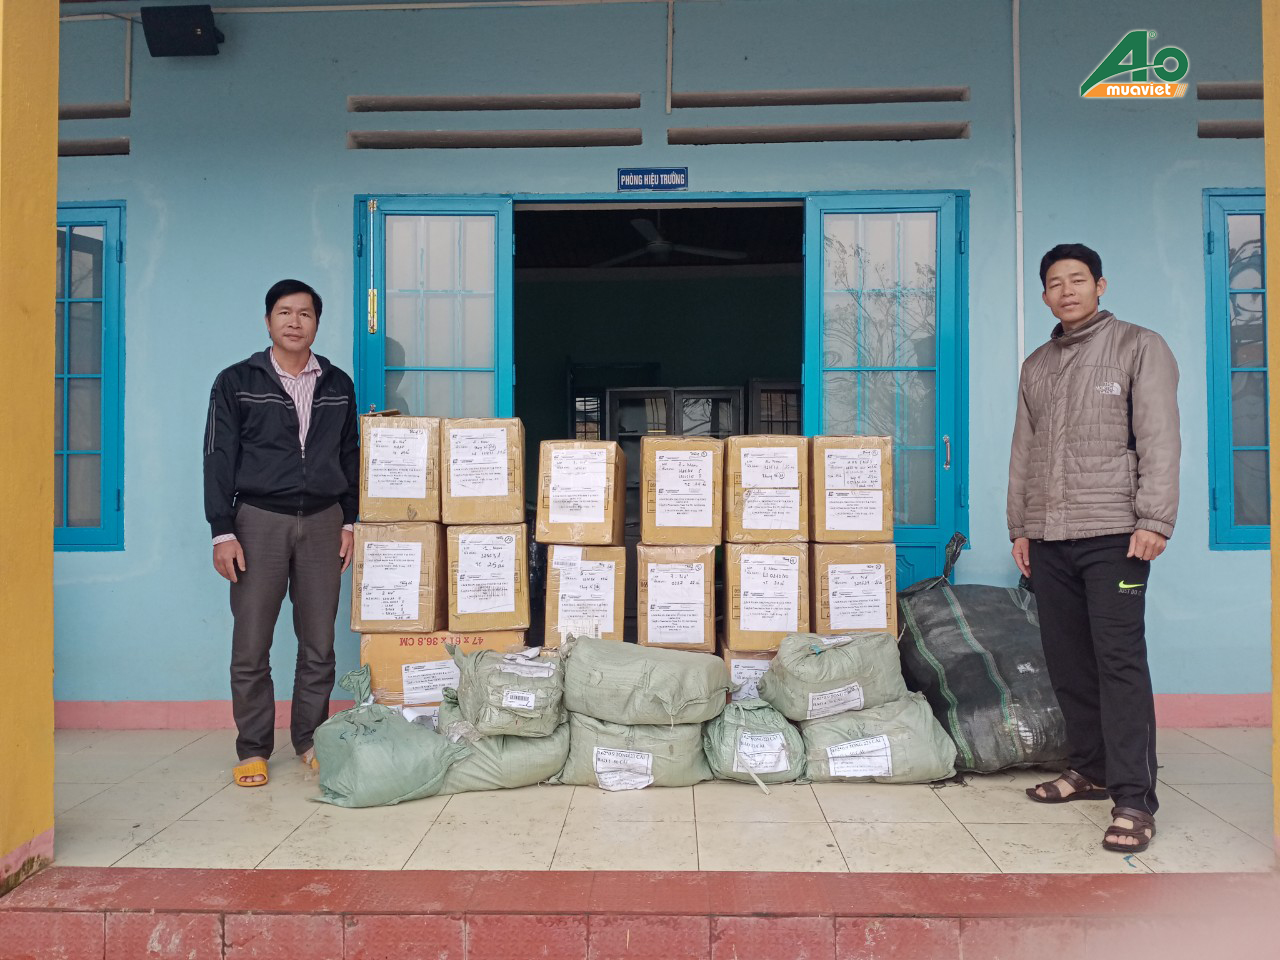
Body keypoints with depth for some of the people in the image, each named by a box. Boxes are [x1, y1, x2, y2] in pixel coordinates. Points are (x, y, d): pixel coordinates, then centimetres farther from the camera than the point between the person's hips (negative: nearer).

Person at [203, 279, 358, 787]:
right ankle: (253, 750, 13)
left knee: (319, 644, 5)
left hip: (322, 521, 2)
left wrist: (348, 522, 8)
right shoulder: (236, 382, 2)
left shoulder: (338, 385, 10)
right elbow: (218, 459, -1)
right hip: (259, 520, -2)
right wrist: (223, 533, -7)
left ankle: (310, 740, 19)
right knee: (250, 646, 0)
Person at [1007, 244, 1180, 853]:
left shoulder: (1140, 347, 3)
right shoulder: (1036, 366, 18)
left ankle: (1134, 800, -5)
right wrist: (1019, 526, 14)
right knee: (1066, 658, 9)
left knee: (1119, 659, -9)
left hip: (1112, 534, -5)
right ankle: (1090, 769, 22)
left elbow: (1160, 439, -6)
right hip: (1048, 538, 6)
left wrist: (1154, 519, -14)